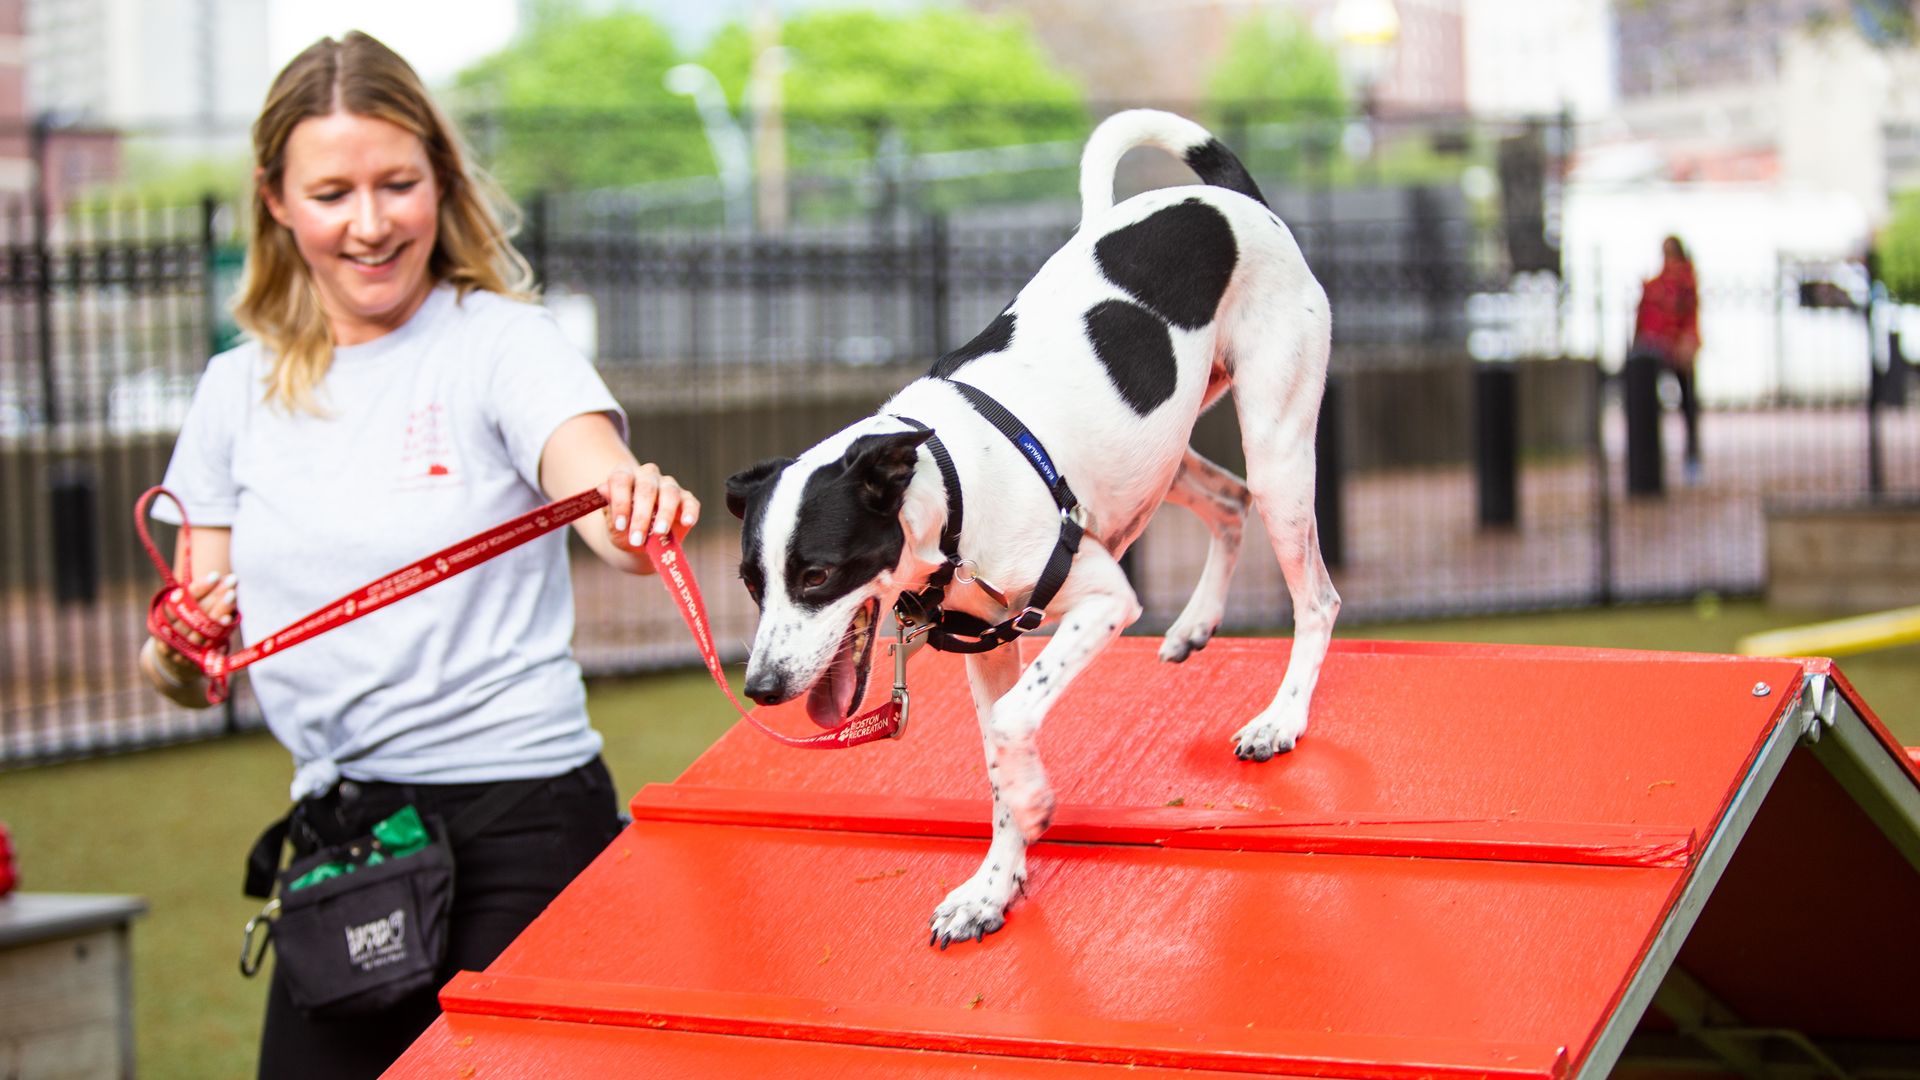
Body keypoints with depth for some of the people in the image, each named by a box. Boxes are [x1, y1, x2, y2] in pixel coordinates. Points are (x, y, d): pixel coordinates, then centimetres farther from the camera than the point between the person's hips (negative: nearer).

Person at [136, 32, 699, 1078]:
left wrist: (638, 509, -47)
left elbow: (597, 490, -24)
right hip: (336, 835, 5)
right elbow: (185, 666, 12)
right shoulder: (239, 388, 9)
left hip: (518, 831, -5)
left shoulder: (502, 342, -5)